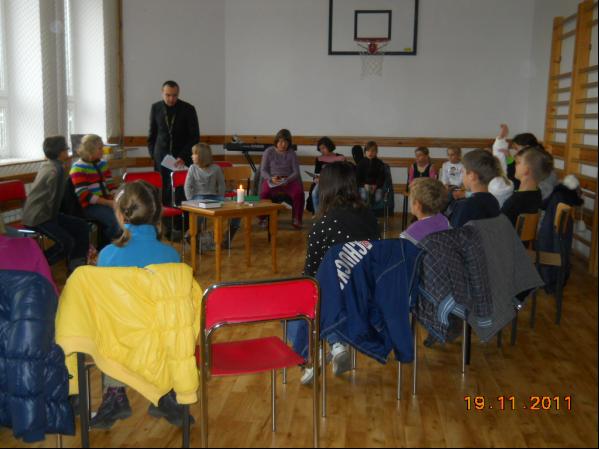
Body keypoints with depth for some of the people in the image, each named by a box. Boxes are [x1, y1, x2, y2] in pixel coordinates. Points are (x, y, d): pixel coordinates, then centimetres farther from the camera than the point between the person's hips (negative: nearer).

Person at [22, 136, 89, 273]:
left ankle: (77, 266, 14)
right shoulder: (57, 170, -19)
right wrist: (53, 219, -6)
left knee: (82, 227, 7)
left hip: (36, 212, 10)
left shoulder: (47, 165, 9)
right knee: (67, 242, -22)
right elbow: (54, 199, -17)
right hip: (38, 217, -10)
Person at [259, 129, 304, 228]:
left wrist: (287, 180, -20)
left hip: (289, 180, 1)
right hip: (272, 180, -1)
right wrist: (271, 178, -20)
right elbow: (263, 170, 1)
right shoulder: (269, 152, 3)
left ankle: (297, 219, -14)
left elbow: (296, 172, 0)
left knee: (298, 192, -31)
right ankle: (263, 218, -14)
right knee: (264, 192, -34)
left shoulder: (292, 154, 5)